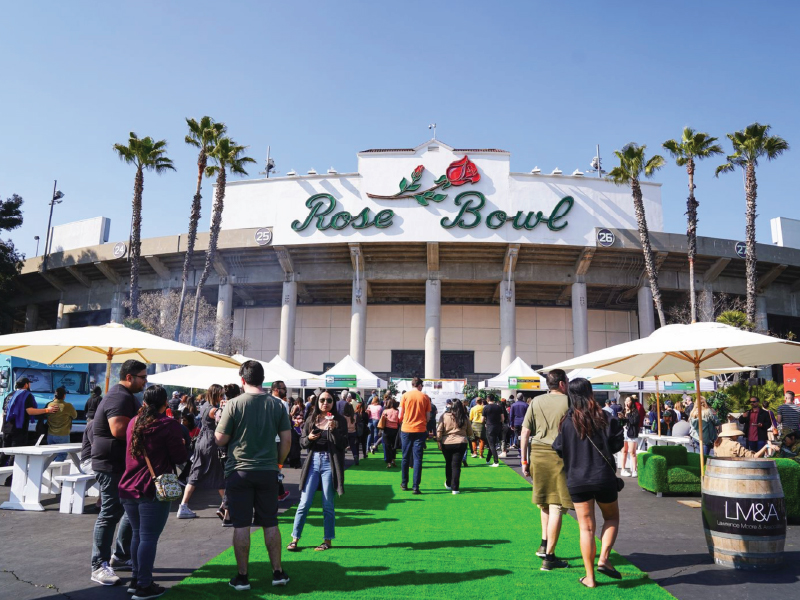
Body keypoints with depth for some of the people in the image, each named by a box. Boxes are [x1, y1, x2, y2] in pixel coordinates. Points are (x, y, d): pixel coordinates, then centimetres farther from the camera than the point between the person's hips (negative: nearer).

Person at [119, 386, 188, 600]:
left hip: (129, 487, 7)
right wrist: (183, 446, 10)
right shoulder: (168, 424, -10)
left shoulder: (134, 422, 10)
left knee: (137, 534, 18)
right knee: (149, 538, -1)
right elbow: (180, 458, -9)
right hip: (154, 490, -7)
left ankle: (135, 579, 27)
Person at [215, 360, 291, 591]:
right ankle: (278, 572, 19)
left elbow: (220, 439, -6)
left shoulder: (234, 404, -10)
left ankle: (242, 576, 14)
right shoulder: (276, 404, -1)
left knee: (241, 525, 6)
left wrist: (219, 427, 15)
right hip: (268, 471, 3)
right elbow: (287, 440, 1)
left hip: (239, 472, -2)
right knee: (270, 523, 12)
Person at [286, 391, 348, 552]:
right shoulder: (311, 420, 7)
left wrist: (333, 430, -21)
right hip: (313, 462, 2)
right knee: (304, 503, 3)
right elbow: (302, 442, 9)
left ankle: (328, 540, 18)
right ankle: (295, 539, 14)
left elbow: (343, 444, -7)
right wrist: (309, 438, -12)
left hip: (330, 463, -2)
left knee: (328, 505, 5)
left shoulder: (339, 420, -1)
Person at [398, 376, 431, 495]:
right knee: (418, 459, 1)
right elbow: (428, 416, 2)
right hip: (420, 430, -1)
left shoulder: (405, 395, 0)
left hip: (406, 430, 1)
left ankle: (404, 484, 22)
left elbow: (400, 415, 1)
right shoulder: (425, 397, 0)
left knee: (405, 458, 13)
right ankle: (415, 487, -3)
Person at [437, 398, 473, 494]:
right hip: (461, 443, 0)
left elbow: (439, 430, -5)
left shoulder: (444, 416, -3)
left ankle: (448, 484, 34)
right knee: (456, 465, 2)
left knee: (448, 464, 18)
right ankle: (455, 488, -1)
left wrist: (439, 441, 3)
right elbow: (470, 433, 10)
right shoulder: (465, 418, 3)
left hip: (446, 443, 0)